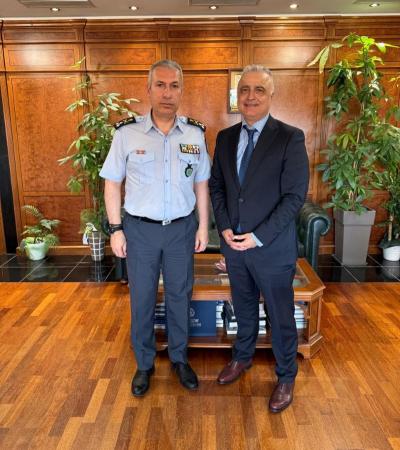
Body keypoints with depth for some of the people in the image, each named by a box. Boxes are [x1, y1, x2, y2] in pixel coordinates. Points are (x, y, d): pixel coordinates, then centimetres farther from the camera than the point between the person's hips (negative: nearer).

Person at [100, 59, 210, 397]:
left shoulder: (195, 133, -2)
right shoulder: (127, 132, -8)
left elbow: (201, 184, 6)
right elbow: (112, 183, -1)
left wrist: (203, 226, 4)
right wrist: (116, 229, -4)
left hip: (182, 229, 2)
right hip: (140, 229, -1)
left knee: (180, 296, 14)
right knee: (142, 299, 12)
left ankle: (180, 358, 36)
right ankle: (144, 364, 33)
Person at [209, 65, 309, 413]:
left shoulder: (290, 137, -11)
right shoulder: (225, 137, 5)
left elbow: (295, 195, -14)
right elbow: (216, 185, 9)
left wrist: (258, 237, -18)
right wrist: (225, 228, -5)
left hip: (272, 247, -4)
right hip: (233, 242, 5)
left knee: (280, 316, 11)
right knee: (244, 307, 22)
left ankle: (286, 377, 34)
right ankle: (243, 357, 46)